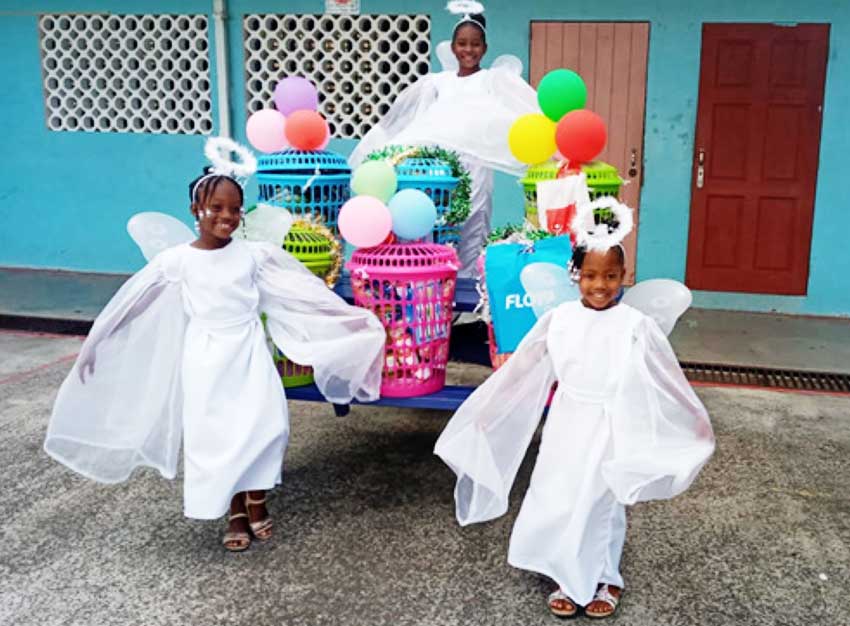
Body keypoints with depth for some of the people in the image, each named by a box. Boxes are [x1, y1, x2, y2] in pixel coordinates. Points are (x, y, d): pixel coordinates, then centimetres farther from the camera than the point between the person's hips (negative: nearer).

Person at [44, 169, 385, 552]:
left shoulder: (255, 254, -2)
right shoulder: (177, 260, -5)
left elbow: (303, 292, 2)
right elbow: (129, 304, 1)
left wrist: (351, 319, 2)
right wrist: (94, 345, 4)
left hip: (250, 353, 1)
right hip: (206, 358, -1)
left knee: (265, 426, -9)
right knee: (214, 434, 0)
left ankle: (256, 502, 14)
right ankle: (236, 513, 18)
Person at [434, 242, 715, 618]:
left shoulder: (635, 325, -11)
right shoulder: (558, 318, -5)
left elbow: (669, 379, -2)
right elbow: (520, 371, 1)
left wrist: (697, 424, 3)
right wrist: (484, 413, 4)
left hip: (608, 430, -2)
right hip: (565, 425, 2)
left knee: (600, 506, 10)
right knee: (556, 502, 8)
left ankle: (605, 579, 33)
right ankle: (569, 579, 30)